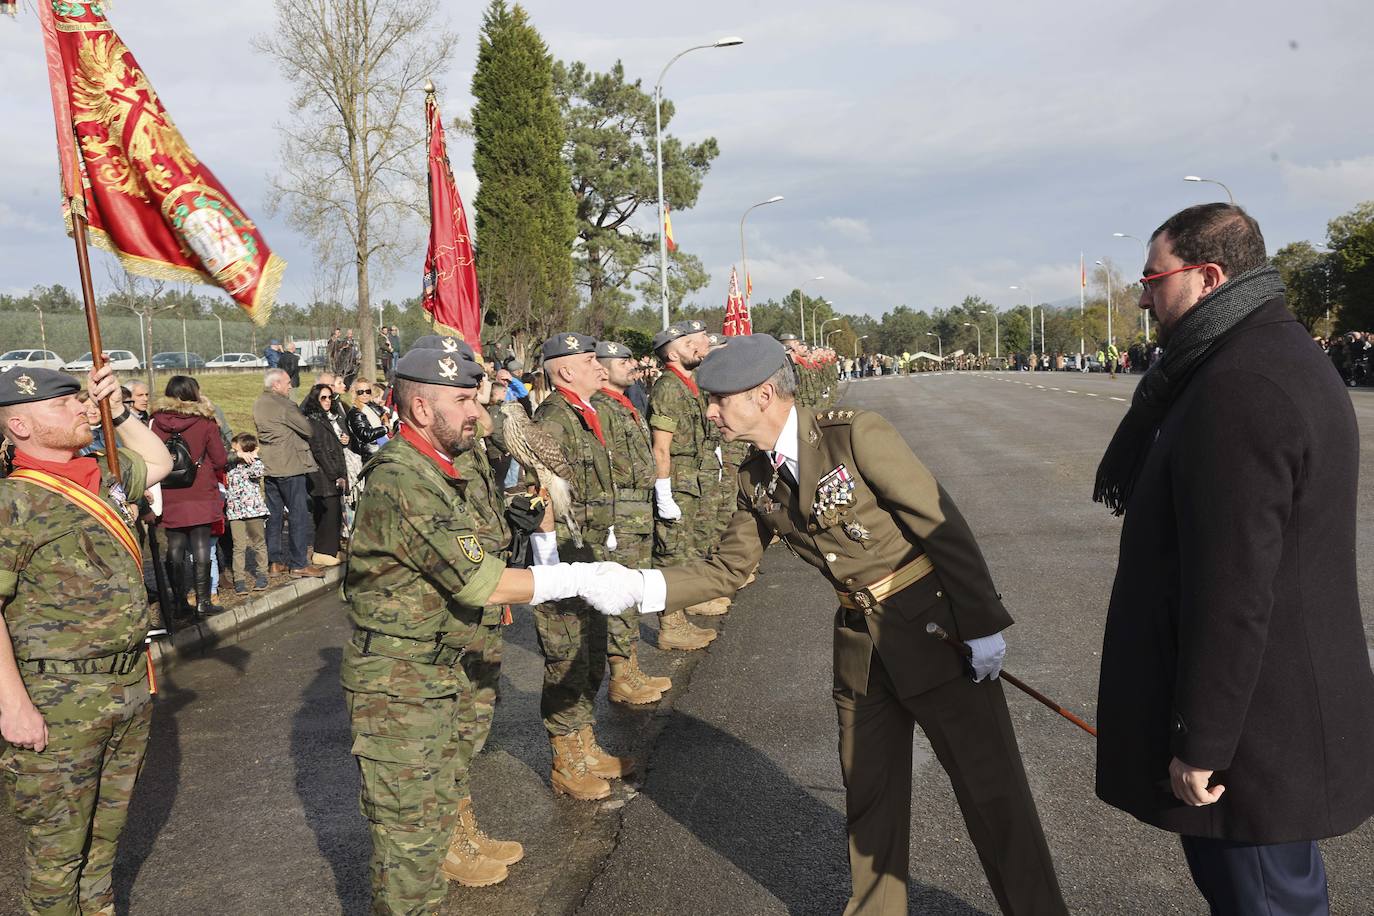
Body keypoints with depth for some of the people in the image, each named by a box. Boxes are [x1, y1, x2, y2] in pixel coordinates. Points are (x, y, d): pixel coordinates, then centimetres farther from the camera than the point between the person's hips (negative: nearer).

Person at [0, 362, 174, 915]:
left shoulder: (104, 477, 7)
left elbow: (158, 461, 29)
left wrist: (118, 412, 14)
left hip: (130, 686, 7)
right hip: (59, 701, -7)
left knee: (105, 831, 22)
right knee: (57, 851, 6)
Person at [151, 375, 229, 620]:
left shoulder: (157, 422, -2)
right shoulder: (205, 423, -7)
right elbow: (220, 460, -3)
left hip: (169, 498, 2)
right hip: (200, 496, -2)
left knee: (175, 548, 9)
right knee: (201, 547, 3)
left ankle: (179, 603, 13)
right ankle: (203, 602, 4)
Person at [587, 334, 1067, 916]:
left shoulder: (856, 435, -20)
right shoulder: (756, 480, 2)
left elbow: (943, 525, -18)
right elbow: (728, 569, 8)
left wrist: (982, 626, -16)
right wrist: (640, 587, -5)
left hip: (933, 626, -6)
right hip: (859, 642, 6)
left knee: (991, 787, 4)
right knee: (868, 791, 17)